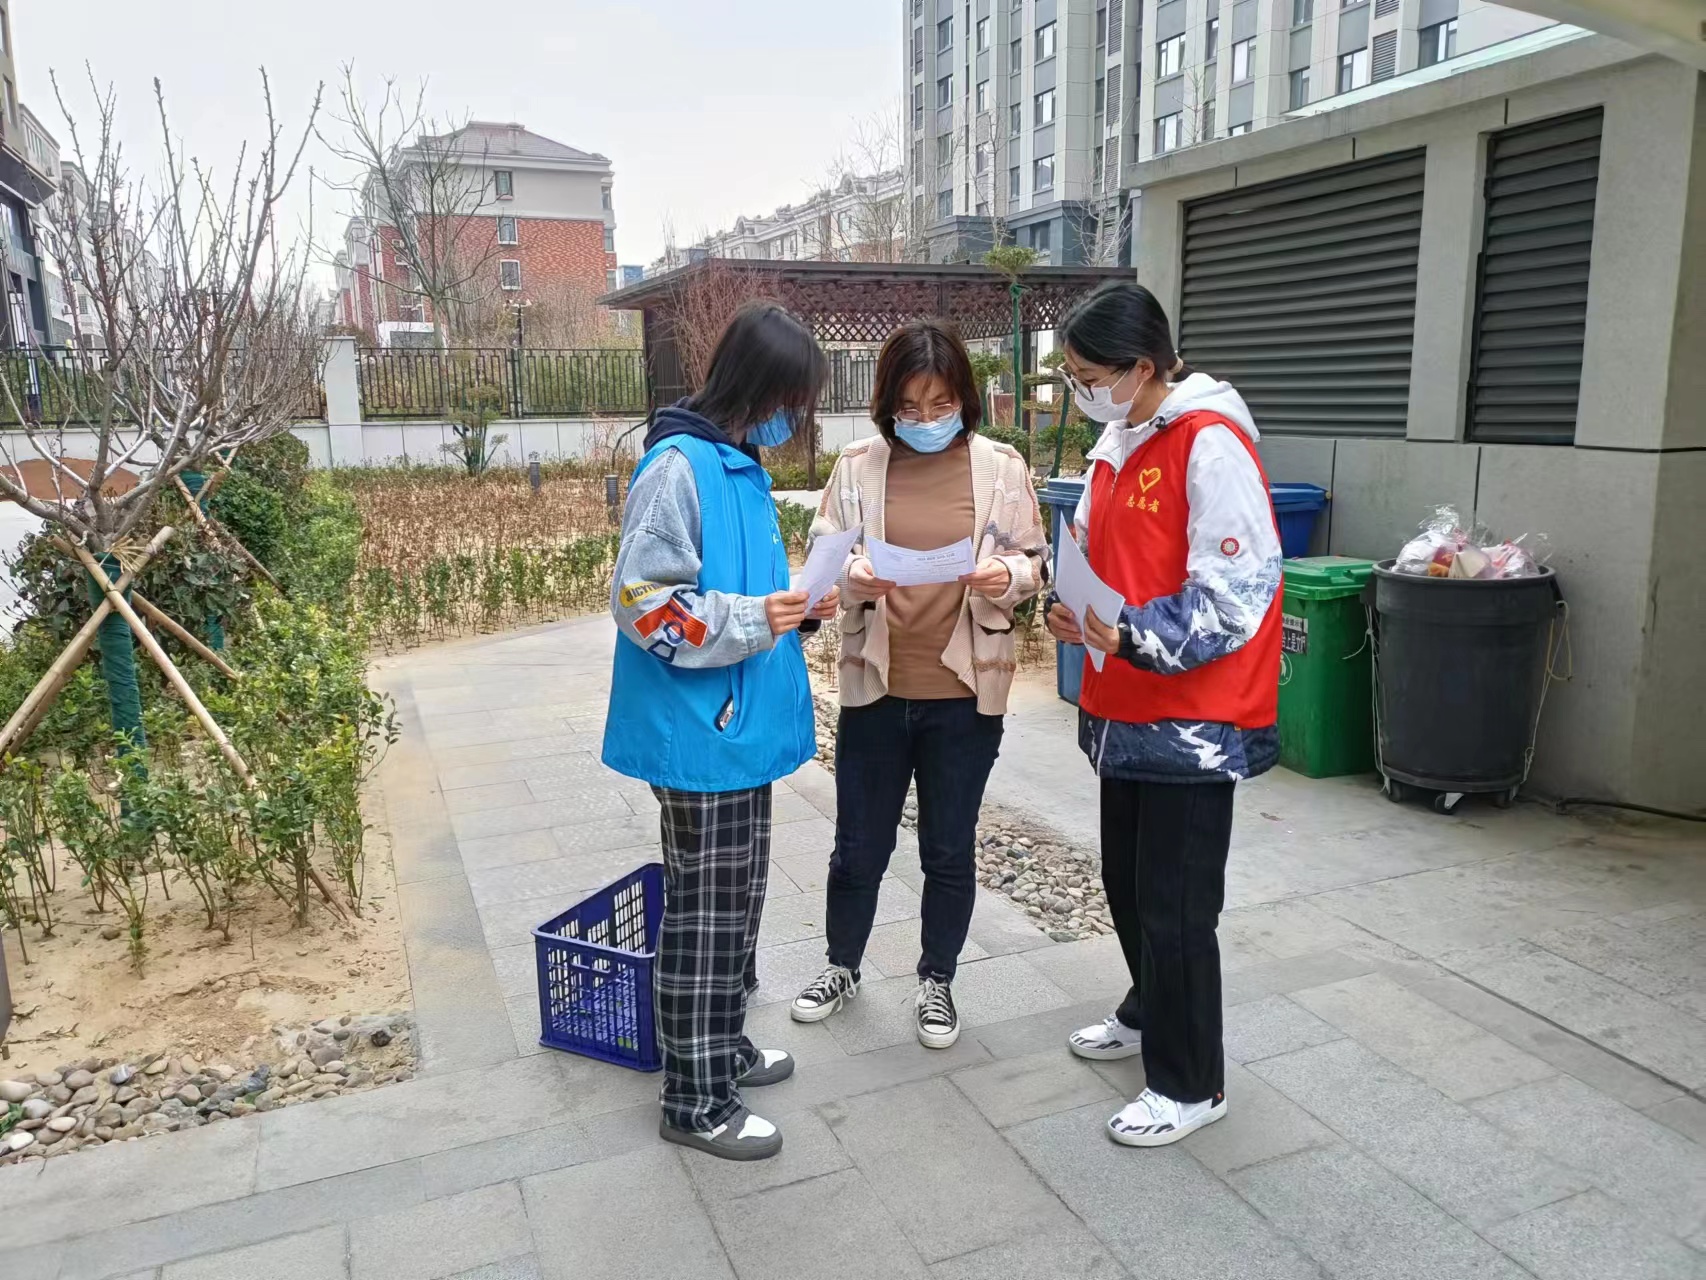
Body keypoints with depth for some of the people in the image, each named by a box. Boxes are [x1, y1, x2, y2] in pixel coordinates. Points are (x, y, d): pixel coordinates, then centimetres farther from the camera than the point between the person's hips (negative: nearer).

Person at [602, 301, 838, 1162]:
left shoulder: (742, 465, 12)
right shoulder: (680, 467, -17)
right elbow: (640, 602, -20)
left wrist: (793, 605, 7)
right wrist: (750, 620, -24)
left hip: (741, 727, 10)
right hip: (698, 734, -10)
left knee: (738, 901, 20)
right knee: (705, 911, 2)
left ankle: (722, 1048, 38)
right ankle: (695, 1101, 17)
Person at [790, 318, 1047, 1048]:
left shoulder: (1001, 467, -3)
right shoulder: (857, 467, -2)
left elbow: (1035, 563, 2)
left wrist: (1008, 576, -21)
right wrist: (850, 577, -23)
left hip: (965, 693, -1)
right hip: (874, 688, 1)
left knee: (949, 851, 13)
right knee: (859, 845, 14)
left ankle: (937, 982, 34)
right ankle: (842, 967, 38)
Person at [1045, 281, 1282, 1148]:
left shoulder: (1210, 444, -17)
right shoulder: (1116, 445, 10)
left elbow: (1236, 592, -21)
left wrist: (1136, 639, -28)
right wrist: (1076, 613, 1)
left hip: (1193, 719, -9)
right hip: (1127, 710, 9)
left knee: (1175, 904, 1)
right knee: (1126, 880, 21)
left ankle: (1190, 1084, 19)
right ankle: (1151, 1013, 44)